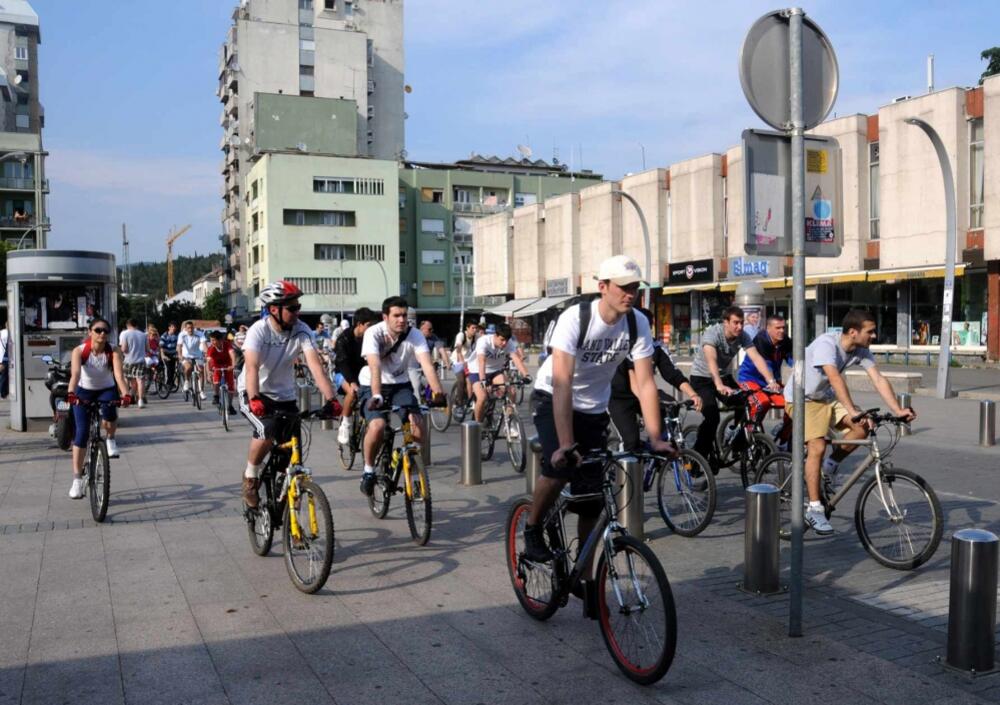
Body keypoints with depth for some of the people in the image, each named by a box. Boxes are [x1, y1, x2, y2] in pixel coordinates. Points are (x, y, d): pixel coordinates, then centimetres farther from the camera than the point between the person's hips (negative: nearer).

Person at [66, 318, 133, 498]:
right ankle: (77, 479, 2)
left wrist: (125, 394, -53)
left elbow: (119, 375, -35)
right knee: (82, 434, -8)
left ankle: (110, 439, 1)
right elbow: (75, 373, -37)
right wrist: (70, 393, -55)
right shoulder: (79, 351, -21)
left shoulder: (113, 353, -21)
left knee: (109, 414, -34)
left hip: (106, 390, 0)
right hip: (84, 391, 0)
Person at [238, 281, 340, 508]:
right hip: (253, 393, -3)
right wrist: (254, 400, -51)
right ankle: (250, 477, -4)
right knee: (267, 431, -30)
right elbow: (252, 367, -35)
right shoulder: (259, 330, -22)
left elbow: (315, 365, -25)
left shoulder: (302, 331, -15)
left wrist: (330, 399, -37)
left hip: (284, 395, 4)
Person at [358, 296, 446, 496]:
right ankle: (369, 470, -2)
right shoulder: (374, 333, -21)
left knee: (417, 424, -21)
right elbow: (375, 367, -35)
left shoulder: (414, 335, -15)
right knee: (377, 426, -28)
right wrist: (376, 396, -50)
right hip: (374, 386, -2)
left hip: (401, 385, 2)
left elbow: (427, 364, -28)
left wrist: (438, 391, -44)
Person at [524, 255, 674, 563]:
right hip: (552, 398, -4)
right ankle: (532, 530, -3)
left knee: (591, 497, 1)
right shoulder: (575, 318, -28)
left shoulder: (638, 324, -15)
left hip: (594, 409, 4)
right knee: (560, 465, -31)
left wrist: (655, 438, -24)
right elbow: (562, 383, -35)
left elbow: (645, 383, -15)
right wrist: (566, 444, -42)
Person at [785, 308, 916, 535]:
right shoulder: (826, 344, -30)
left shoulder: (862, 351, -8)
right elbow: (835, 379, -42)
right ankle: (814, 509, -16)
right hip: (801, 398, -7)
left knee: (862, 428, -16)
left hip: (826, 398, 7)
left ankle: (829, 466, 8)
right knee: (817, 446, -23)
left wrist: (898, 410, -26)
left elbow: (879, 380, -14)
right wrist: (853, 411, -51)